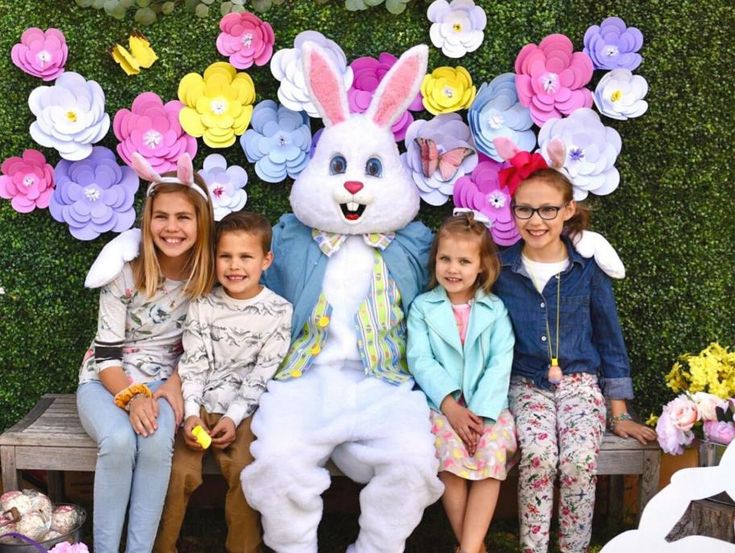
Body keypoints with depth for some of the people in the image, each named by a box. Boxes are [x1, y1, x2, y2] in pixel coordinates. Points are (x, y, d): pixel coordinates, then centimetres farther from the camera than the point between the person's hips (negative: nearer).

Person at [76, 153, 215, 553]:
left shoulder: (208, 278, -7)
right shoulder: (125, 272, -13)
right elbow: (106, 352, -11)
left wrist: (175, 381, -12)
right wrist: (132, 397, -26)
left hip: (162, 382, 1)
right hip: (107, 380, -1)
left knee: (156, 442, -32)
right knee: (119, 440, -33)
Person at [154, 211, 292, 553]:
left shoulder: (279, 312, -2)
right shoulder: (202, 307, 3)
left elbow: (263, 375, -4)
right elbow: (192, 364, 1)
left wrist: (234, 417, -12)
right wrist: (191, 413, -12)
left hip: (243, 410, -1)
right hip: (200, 405, 1)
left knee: (243, 470, -24)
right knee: (180, 471, -18)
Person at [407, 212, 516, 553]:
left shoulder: (495, 310, 9)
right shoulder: (422, 307, 7)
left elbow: (500, 365, -2)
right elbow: (420, 360, -4)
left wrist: (479, 413, -16)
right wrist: (450, 406, -18)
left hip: (487, 406, 1)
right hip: (440, 404, -1)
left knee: (493, 454, -27)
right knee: (450, 453, -29)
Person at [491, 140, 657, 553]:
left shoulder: (588, 268, -1)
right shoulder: (501, 269, -1)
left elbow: (610, 339, 6)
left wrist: (620, 414, 5)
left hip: (580, 380, 0)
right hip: (527, 383, 0)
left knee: (580, 460, -27)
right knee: (538, 455, -29)